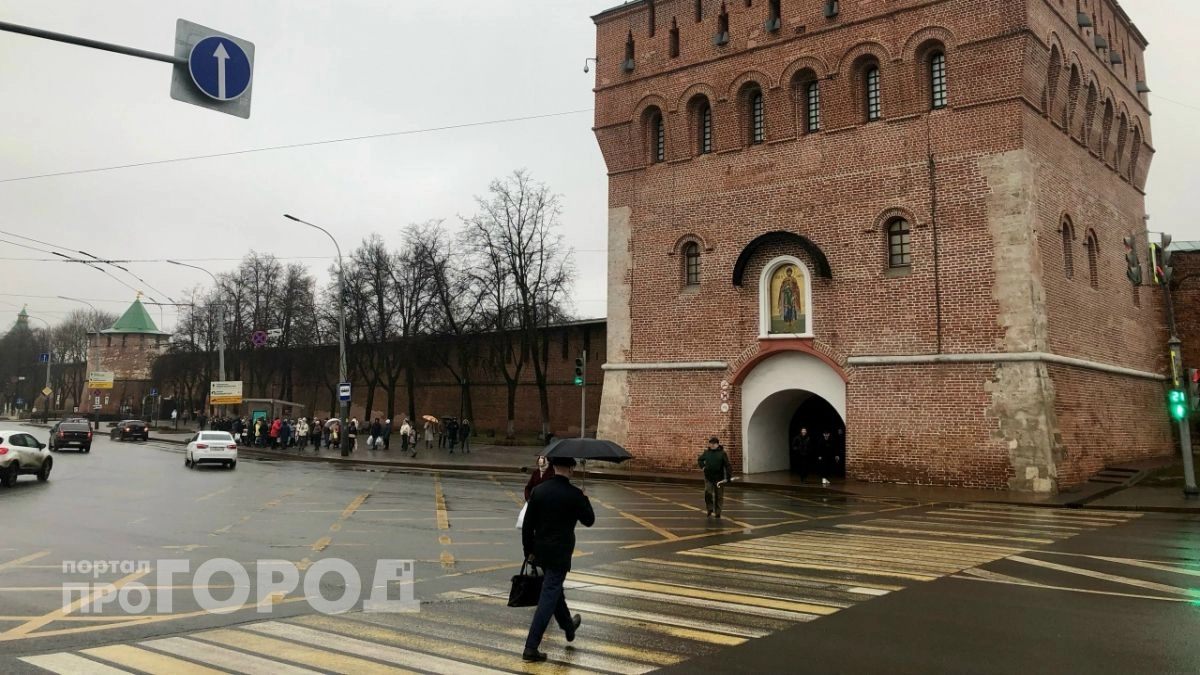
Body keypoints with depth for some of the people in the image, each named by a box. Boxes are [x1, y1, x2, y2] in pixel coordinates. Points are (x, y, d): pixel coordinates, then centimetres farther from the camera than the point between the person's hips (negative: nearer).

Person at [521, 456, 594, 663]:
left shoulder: (539, 490, -3)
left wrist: (529, 550, 10)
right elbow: (589, 521, -1)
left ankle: (568, 626, 48)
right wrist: (585, 500, 15)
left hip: (541, 551, 6)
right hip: (560, 553, -6)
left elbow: (527, 524, 0)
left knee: (554, 589, 25)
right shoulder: (574, 494, -15)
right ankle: (531, 648, -5)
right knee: (548, 597, -2)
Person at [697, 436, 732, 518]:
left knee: (718, 496, 6)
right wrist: (703, 466, 3)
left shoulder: (722, 453, -6)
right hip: (708, 477, 2)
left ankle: (718, 512, 16)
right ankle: (710, 508, 9)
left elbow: (727, 465, -10)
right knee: (708, 493, -10)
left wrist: (728, 476, -17)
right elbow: (700, 460, 21)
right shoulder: (706, 453, 4)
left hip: (719, 478, -2)